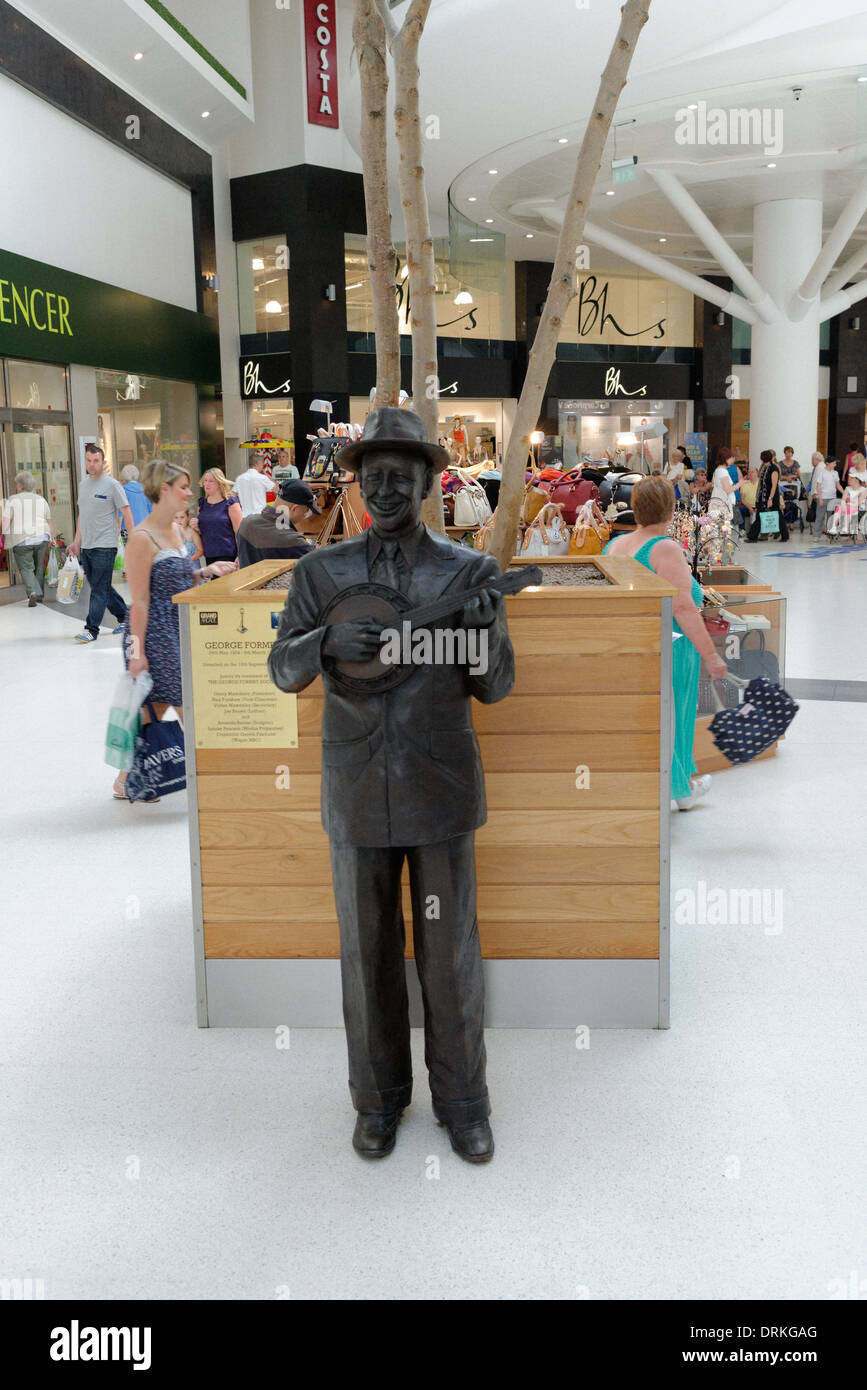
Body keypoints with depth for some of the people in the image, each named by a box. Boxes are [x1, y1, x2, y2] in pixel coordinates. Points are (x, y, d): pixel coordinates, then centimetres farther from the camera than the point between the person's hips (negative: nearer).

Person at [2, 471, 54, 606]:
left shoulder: (12, 500, -1)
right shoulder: (41, 500, 10)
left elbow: (6, 521, -9)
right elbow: (49, 522, 13)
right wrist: (52, 538, 23)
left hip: (22, 540, -3)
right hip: (41, 538, 3)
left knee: (26, 569, 0)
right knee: (39, 568, 15)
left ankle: (33, 592, -22)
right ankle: (40, 596, 20)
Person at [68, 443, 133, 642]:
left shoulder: (112, 485, -6)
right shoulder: (83, 484, 15)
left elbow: (127, 514, -7)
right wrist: (77, 541, 18)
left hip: (104, 546, -8)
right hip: (86, 546, 8)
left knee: (99, 589, -7)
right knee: (99, 587, 13)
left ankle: (92, 630, -6)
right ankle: (124, 617, 27)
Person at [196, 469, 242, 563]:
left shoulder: (230, 503, -4)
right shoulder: (202, 503, 13)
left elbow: (239, 531, -8)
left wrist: (240, 556, -15)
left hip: (227, 556, -6)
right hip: (209, 556, 6)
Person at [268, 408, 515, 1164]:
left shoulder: (470, 571, -3)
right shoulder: (322, 569, 1)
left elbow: (494, 687, -2)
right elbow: (284, 669, 0)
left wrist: (488, 632, -24)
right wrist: (327, 641, -22)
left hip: (441, 788, -1)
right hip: (358, 790, 1)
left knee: (451, 948, 8)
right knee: (368, 950, 12)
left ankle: (461, 1101, 28)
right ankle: (380, 1098, 32)